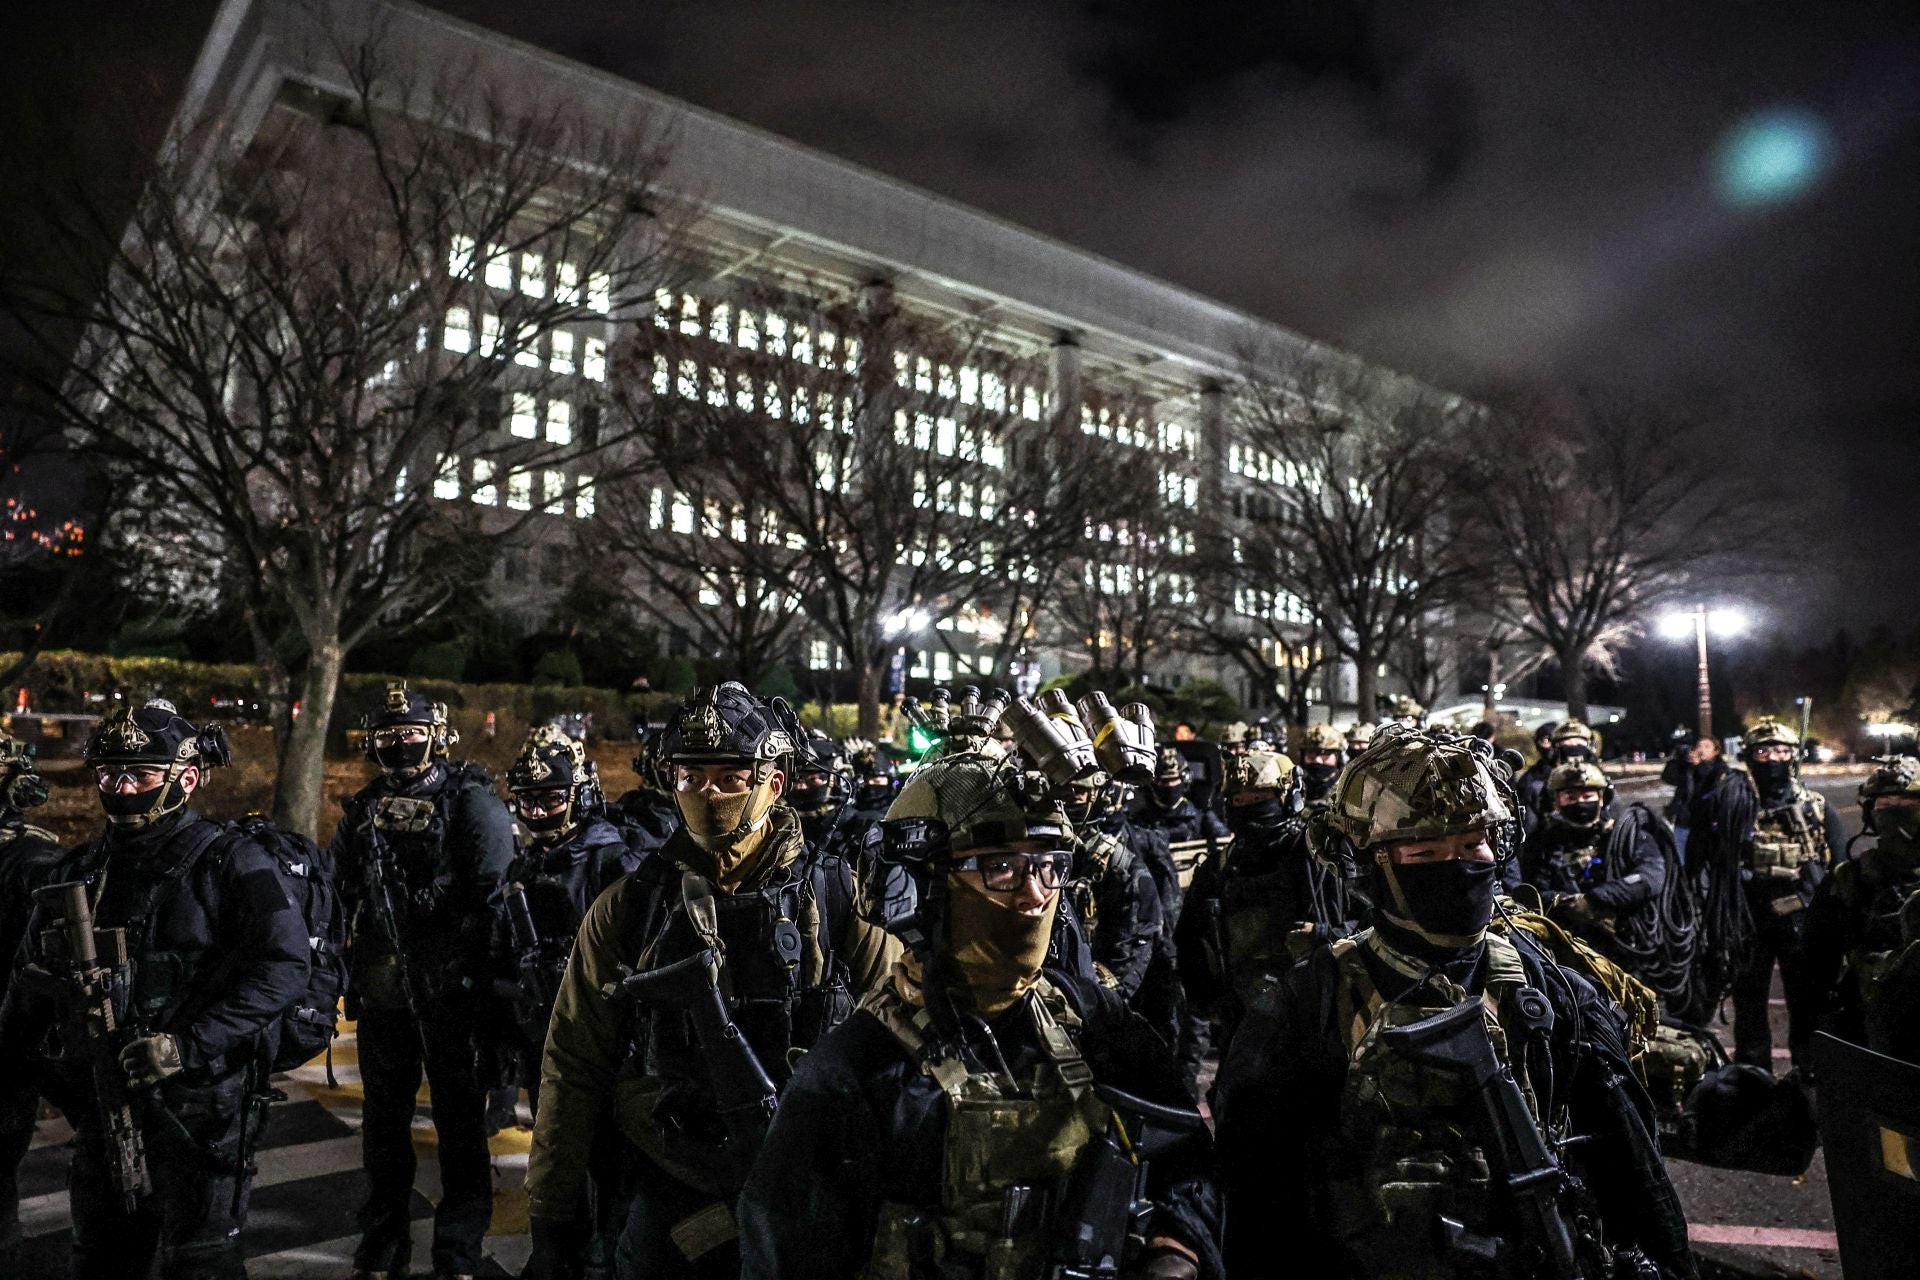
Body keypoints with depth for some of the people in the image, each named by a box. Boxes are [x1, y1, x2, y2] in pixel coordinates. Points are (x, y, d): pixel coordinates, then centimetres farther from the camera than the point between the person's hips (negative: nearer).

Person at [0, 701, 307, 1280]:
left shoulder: (228, 861, -11)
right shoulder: (75, 873, 8)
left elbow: (285, 965, -21)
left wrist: (187, 1045, -26)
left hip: (198, 1107, -6)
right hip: (103, 1108, 6)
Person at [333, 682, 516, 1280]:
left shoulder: (472, 804, -8)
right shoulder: (362, 811, 10)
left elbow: (495, 898, -12)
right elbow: (341, 896, 19)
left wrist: (480, 982, -16)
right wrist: (346, 973, 14)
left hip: (451, 993, -6)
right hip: (380, 991, 6)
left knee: (460, 1122, 4)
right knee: (384, 1119, 18)